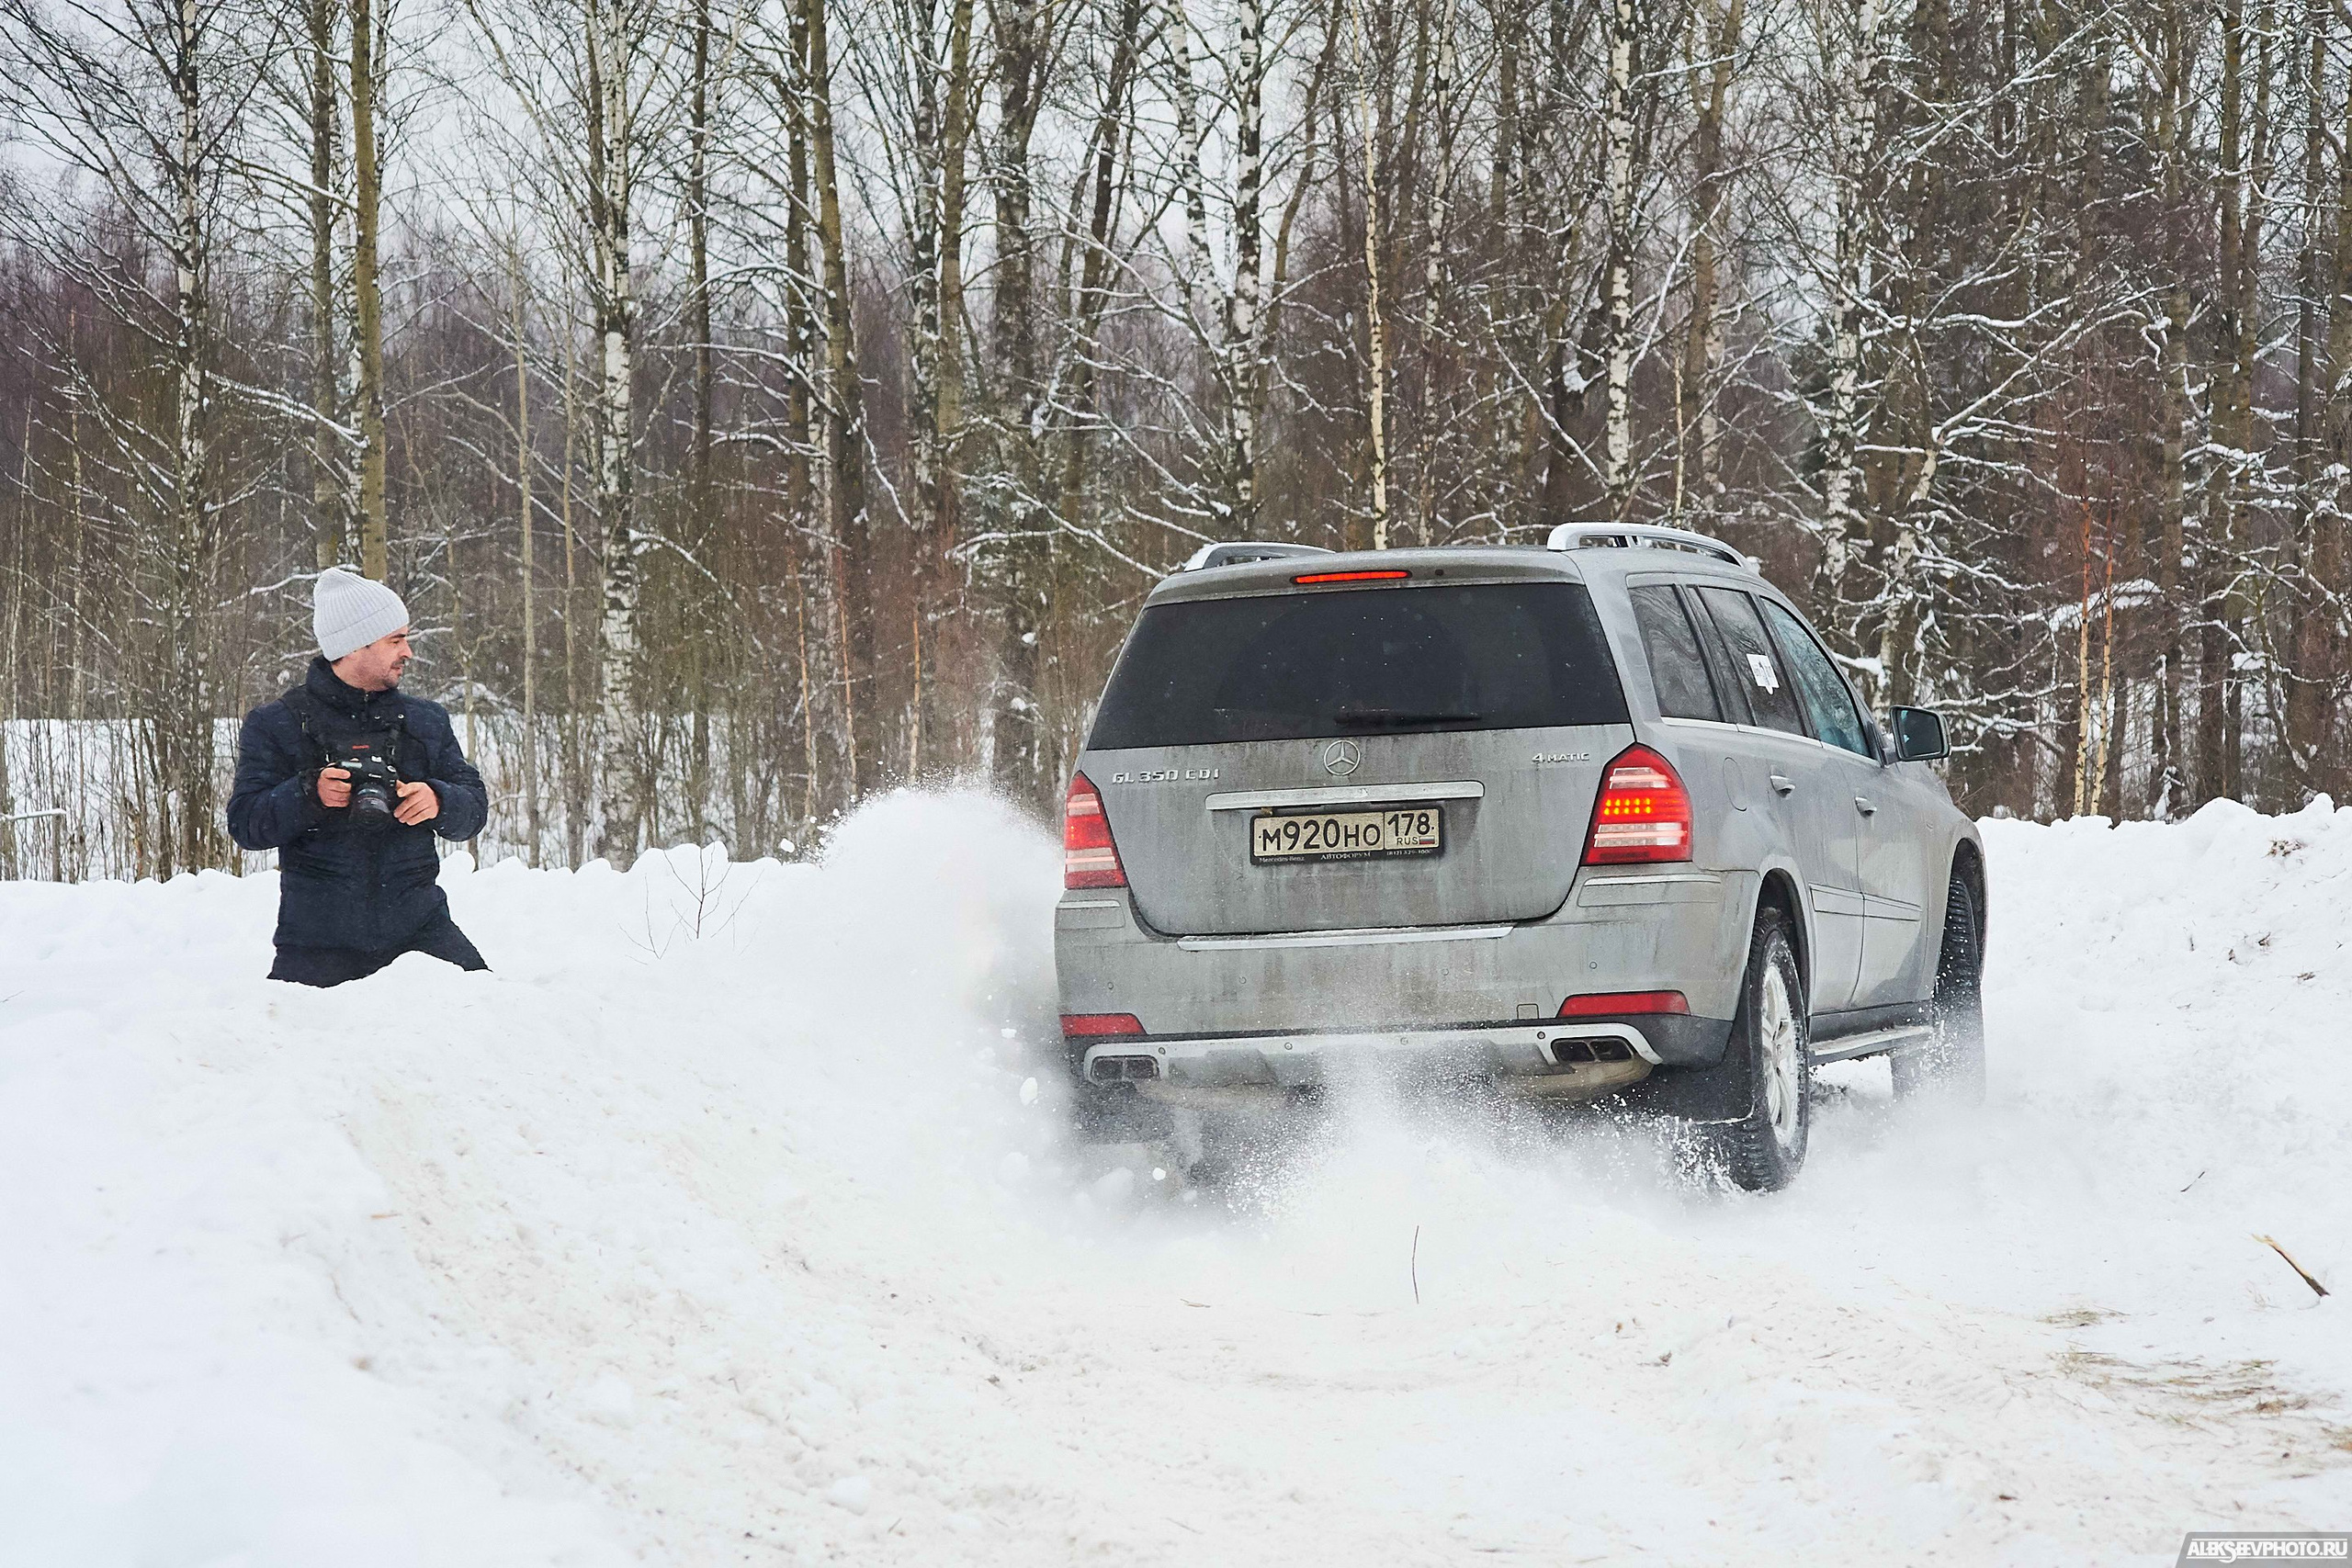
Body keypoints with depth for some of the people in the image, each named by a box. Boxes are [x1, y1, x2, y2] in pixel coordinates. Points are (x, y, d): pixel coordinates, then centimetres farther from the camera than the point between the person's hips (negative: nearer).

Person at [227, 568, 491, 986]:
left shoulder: (427, 720, 14)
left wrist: (438, 802, -12)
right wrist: (309, 794, -21)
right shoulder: (275, 725, 3)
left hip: (418, 928, 2)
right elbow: (245, 824, -4)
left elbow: (475, 808, 11)